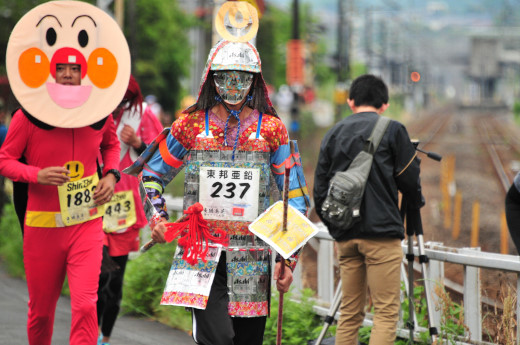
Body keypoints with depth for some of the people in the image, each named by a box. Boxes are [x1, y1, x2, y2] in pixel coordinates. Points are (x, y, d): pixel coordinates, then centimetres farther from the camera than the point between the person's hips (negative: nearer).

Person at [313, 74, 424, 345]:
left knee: (349, 312, 11)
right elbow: (409, 180, 1)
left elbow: (319, 190, 11)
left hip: (345, 236, 5)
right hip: (382, 232, -5)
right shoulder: (392, 130, -1)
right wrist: (415, 205, 22)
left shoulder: (333, 134, 12)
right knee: (386, 312, -4)